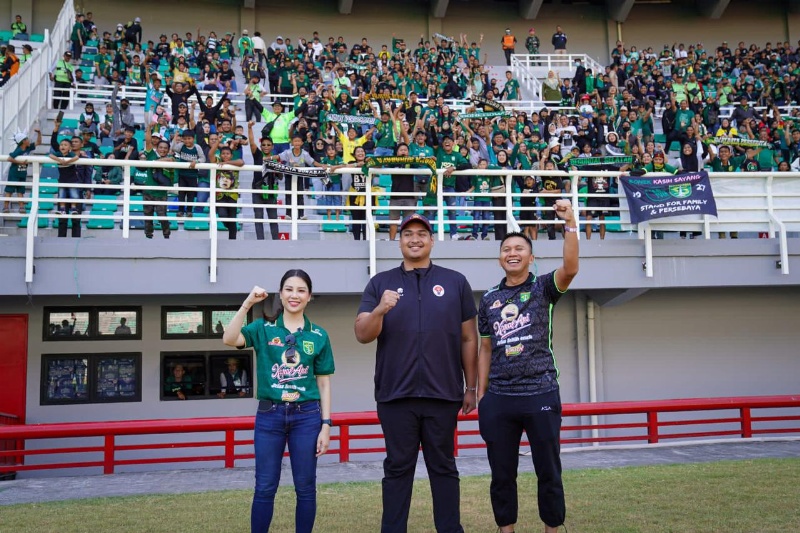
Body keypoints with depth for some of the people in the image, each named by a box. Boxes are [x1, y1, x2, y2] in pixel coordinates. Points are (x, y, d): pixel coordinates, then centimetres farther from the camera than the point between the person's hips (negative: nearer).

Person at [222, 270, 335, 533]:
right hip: (269, 415, -1)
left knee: (305, 488, 8)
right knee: (265, 488, 6)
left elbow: (324, 382, 5)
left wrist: (326, 424, 1)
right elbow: (229, 339, -16)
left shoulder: (318, 336, 4)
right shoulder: (263, 328, 2)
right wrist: (247, 304, -22)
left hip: (307, 416, 1)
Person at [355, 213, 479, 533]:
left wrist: (471, 387, 5)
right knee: (398, 468, 7)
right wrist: (380, 309, -19)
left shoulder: (455, 282, 7)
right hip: (395, 395, 0)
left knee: (443, 467, 9)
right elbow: (362, 335, 0)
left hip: (443, 394, 0)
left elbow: (468, 339, 8)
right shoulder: (380, 284, 7)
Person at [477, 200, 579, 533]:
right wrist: (480, 394, 9)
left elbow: (570, 269, -20)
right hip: (499, 398, 3)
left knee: (548, 471, 7)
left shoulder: (543, 287, 1)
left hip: (541, 394, -2)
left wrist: (570, 224, -29)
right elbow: (486, 349, 14)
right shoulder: (489, 300, 10)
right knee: (502, 473, 9)